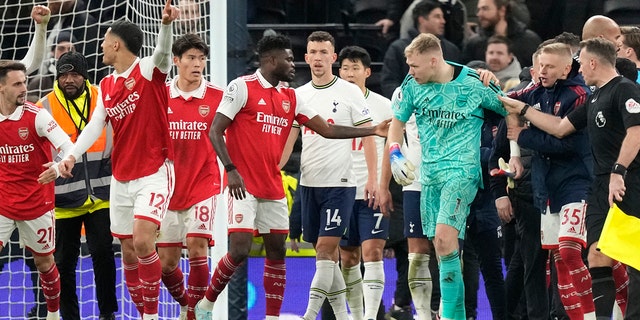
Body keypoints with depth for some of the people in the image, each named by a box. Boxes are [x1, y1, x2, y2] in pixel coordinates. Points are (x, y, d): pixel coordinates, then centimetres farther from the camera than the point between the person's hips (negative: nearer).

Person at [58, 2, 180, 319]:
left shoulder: (149, 70, -9)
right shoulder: (106, 86, 11)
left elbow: (163, 52, -30)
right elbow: (95, 126, 6)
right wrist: (72, 156, -11)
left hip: (154, 173, -7)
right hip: (121, 177, 7)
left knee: (142, 241, -20)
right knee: (128, 251, 7)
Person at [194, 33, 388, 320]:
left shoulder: (290, 97, 13)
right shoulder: (242, 87, -6)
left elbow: (327, 129, 13)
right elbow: (215, 132, -9)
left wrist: (373, 131, 7)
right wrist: (231, 170, -19)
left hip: (273, 189, 7)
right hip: (244, 186, -7)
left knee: (277, 250, 5)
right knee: (239, 251, -13)